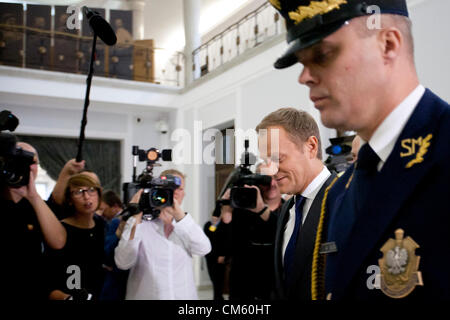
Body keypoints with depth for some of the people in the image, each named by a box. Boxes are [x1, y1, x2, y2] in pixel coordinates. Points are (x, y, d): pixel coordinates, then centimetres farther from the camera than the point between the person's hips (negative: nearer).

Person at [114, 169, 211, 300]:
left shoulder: (186, 225, 3)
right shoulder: (142, 224, -5)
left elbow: (203, 249, -15)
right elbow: (123, 263, -15)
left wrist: (179, 215, -25)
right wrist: (134, 221, -23)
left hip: (184, 295, 3)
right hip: (145, 295, -2)